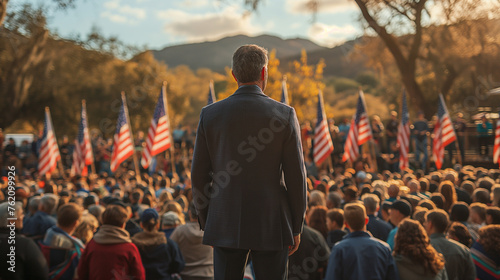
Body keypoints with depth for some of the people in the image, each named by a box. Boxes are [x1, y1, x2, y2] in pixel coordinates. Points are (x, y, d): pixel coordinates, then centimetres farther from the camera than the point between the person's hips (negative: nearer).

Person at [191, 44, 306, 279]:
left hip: (225, 226, 2)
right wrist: (296, 228, 4)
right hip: (271, 226, -1)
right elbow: (296, 177, -6)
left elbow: (198, 176, 1)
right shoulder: (285, 115, -7)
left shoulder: (210, 114, -2)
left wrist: (206, 224, 13)